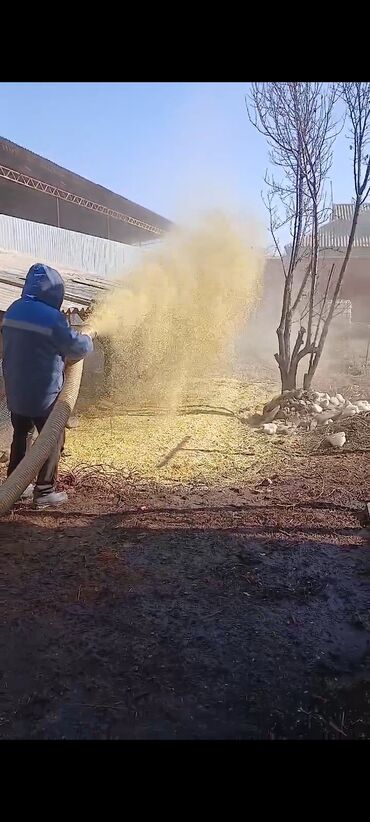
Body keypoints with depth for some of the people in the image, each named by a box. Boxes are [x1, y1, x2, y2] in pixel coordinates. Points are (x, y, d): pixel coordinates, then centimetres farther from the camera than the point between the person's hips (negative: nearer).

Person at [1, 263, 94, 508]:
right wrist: (89, 336, 5)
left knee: (20, 435, 20)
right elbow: (77, 348, -16)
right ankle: (44, 491, 11)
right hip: (44, 392, -7)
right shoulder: (51, 317, -20)